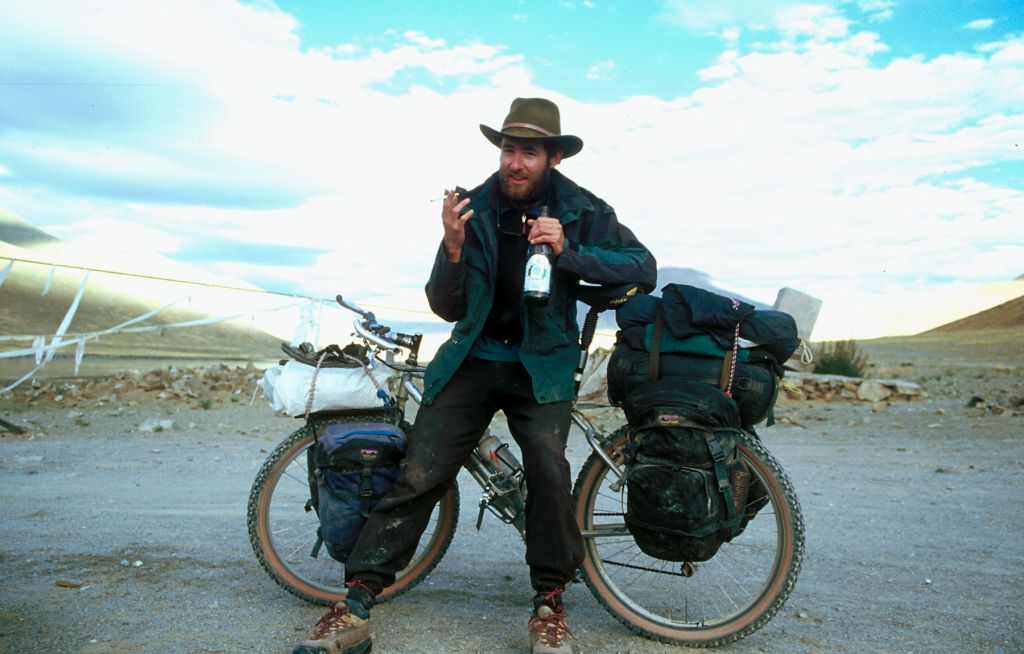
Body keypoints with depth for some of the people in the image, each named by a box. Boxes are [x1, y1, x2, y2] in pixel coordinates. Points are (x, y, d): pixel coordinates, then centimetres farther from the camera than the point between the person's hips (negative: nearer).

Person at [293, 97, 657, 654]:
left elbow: (644, 269, -10)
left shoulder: (581, 210, -1)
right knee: (418, 478, -8)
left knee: (548, 468, -25)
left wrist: (566, 250, -22)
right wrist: (453, 248, -18)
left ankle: (549, 604, -3)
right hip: (472, 357, 1)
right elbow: (446, 308, 1)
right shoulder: (474, 208, 0)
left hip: (542, 362, -1)